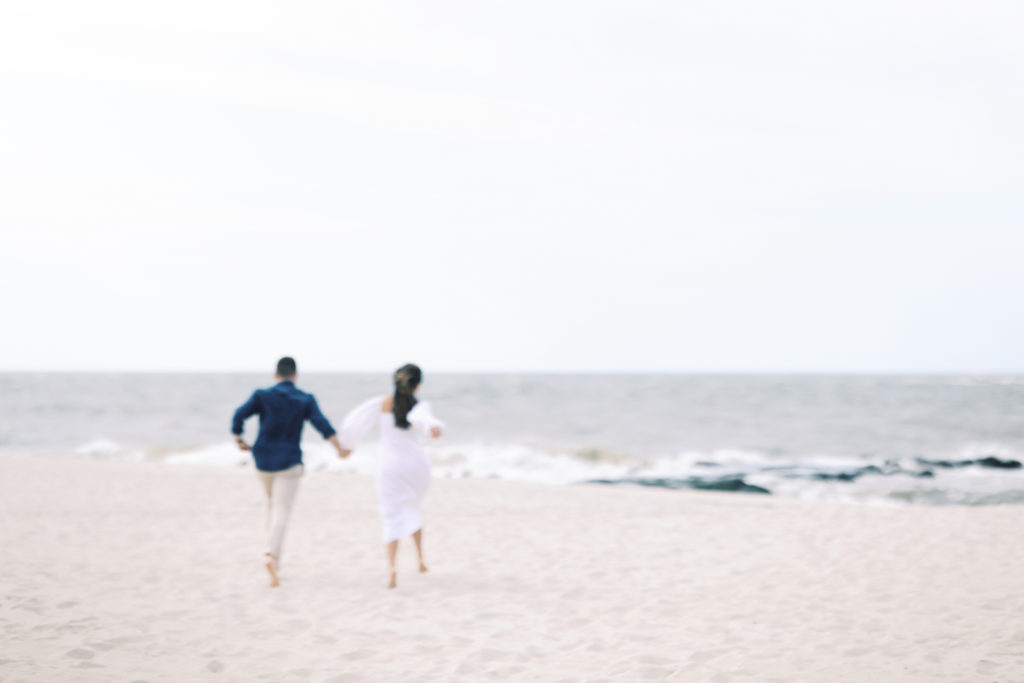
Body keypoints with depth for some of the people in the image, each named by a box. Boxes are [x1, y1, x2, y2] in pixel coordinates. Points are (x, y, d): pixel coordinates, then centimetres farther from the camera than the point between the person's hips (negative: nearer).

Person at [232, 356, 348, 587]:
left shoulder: (262, 395, 0)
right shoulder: (306, 400, -1)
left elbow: (239, 416, -12)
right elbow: (322, 424, -15)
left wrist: (239, 441, 4)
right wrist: (340, 449, -19)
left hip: (263, 462, 3)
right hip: (289, 463, -3)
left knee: (274, 504, 27)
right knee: (282, 513, -10)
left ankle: (274, 554, 24)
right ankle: (271, 556, -34)